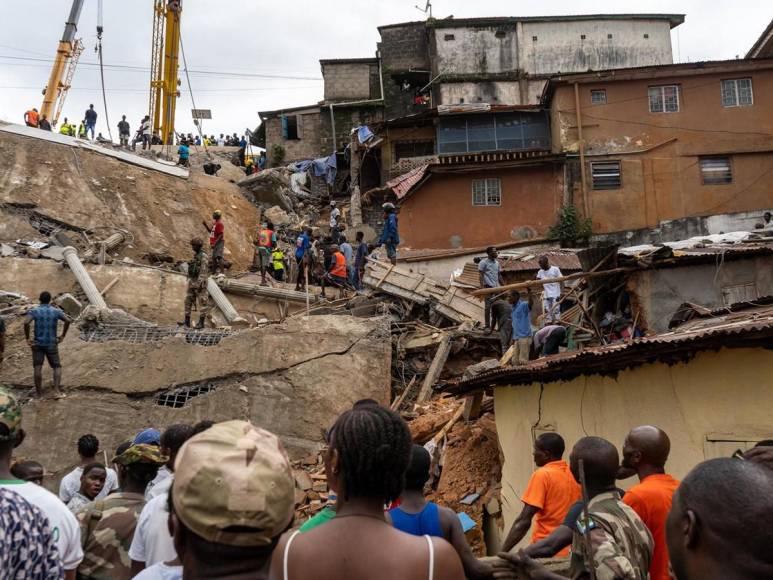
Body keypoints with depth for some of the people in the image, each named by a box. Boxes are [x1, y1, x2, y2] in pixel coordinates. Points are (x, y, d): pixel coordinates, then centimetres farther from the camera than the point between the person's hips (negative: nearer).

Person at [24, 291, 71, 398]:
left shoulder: (34, 311, -4)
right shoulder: (56, 311, 0)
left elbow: (26, 323, -22)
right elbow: (68, 320, -14)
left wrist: (27, 338, -11)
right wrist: (63, 336, -5)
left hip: (37, 343, 0)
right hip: (51, 344, 0)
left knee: (37, 367, 6)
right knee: (57, 367, 8)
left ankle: (39, 393, 6)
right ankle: (57, 391, -8)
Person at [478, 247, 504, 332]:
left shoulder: (497, 262, 17)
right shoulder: (483, 262, -3)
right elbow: (480, 275, -9)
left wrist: (503, 286, 16)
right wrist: (482, 287, -19)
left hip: (496, 287, 7)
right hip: (488, 287, -7)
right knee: (488, 307, -6)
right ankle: (487, 326, -2)